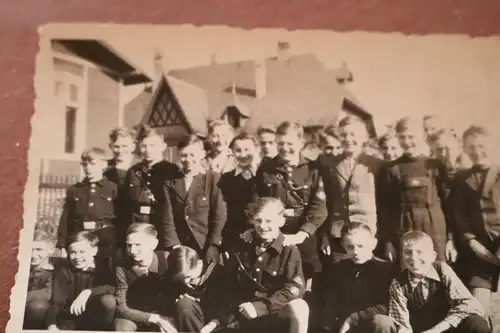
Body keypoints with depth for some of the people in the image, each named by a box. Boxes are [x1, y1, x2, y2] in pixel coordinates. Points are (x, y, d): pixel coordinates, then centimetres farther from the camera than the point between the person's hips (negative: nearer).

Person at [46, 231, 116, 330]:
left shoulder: (102, 267, -6)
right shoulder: (63, 271, -6)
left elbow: (111, 288, -24)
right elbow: (56, 301, -16)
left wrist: (88, 292, -38)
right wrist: (52, 325, -33)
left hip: (96, 317, 1)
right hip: (70, 318, -1)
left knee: (108, 300, -29)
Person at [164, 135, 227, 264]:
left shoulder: (213, 180, -1)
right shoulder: (170, 182, 7)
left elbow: (219, 216, -4)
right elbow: (168, 218, 3)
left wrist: (212, 247, -11)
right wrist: (174, 246, -7)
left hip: (206, 249, -2)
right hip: (179, 249, 2)